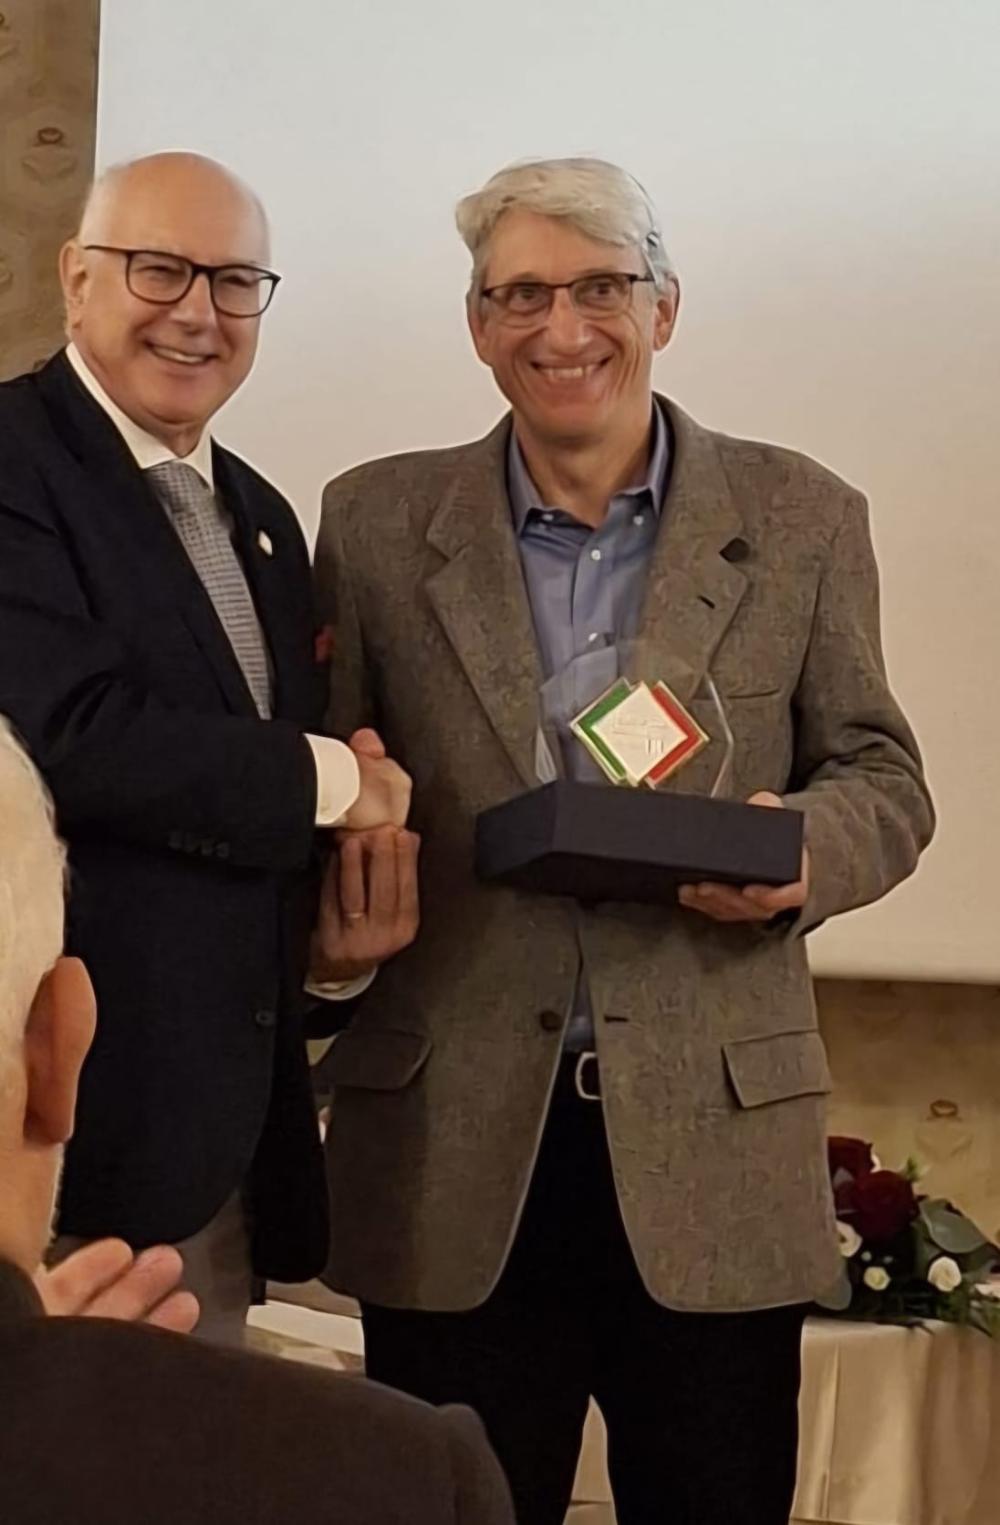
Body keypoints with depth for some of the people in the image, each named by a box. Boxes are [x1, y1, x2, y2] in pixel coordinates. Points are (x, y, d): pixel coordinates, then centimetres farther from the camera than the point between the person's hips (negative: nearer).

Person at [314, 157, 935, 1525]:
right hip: (452, 1149, 1)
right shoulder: (376, 523, 5)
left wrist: (805, 849, -14)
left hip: (718, 1146, 0)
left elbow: (885, 777, 7)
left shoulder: (802, 520, 4)